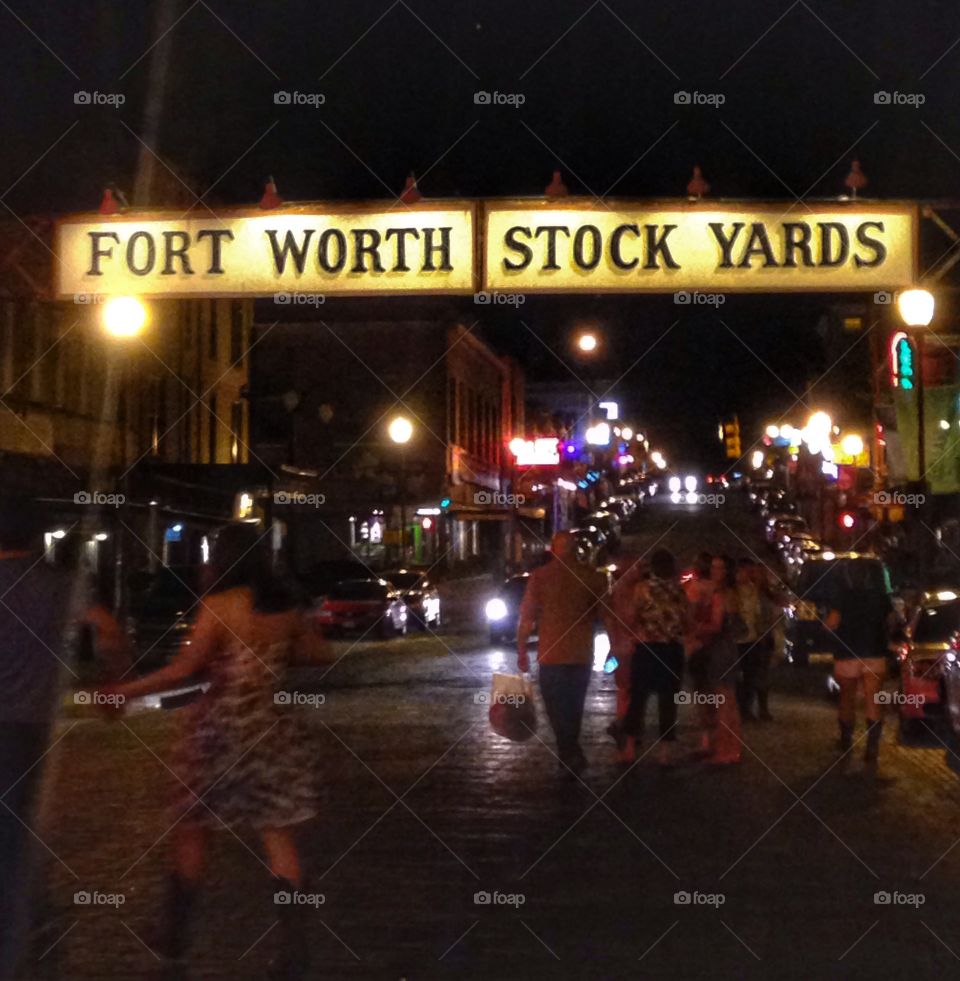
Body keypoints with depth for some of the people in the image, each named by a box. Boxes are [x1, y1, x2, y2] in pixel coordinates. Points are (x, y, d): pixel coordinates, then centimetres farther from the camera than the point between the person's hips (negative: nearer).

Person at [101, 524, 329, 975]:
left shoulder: (220, 605, -12)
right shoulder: (286, 604, 4)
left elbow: (183, 669, -16)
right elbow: (314, 651, 16)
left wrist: (125, 691, -8)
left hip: (222, 726, -4)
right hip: (272, 727, 4)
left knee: (192, 828, 12)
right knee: (277, 834, 7)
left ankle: (175, 932, 21)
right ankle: (294, 943, 3)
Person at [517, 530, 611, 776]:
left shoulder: (539, 576, -6)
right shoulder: (592, 576, -1)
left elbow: (527, 618, -6)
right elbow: (608, 615, 0)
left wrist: (521, 650, 2)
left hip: (552, 654, -3)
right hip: (582, 654, 3)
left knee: (558, 708, 4)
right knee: (574, 706, 18)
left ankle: (571, 754, -12)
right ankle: (569, 755, 28)